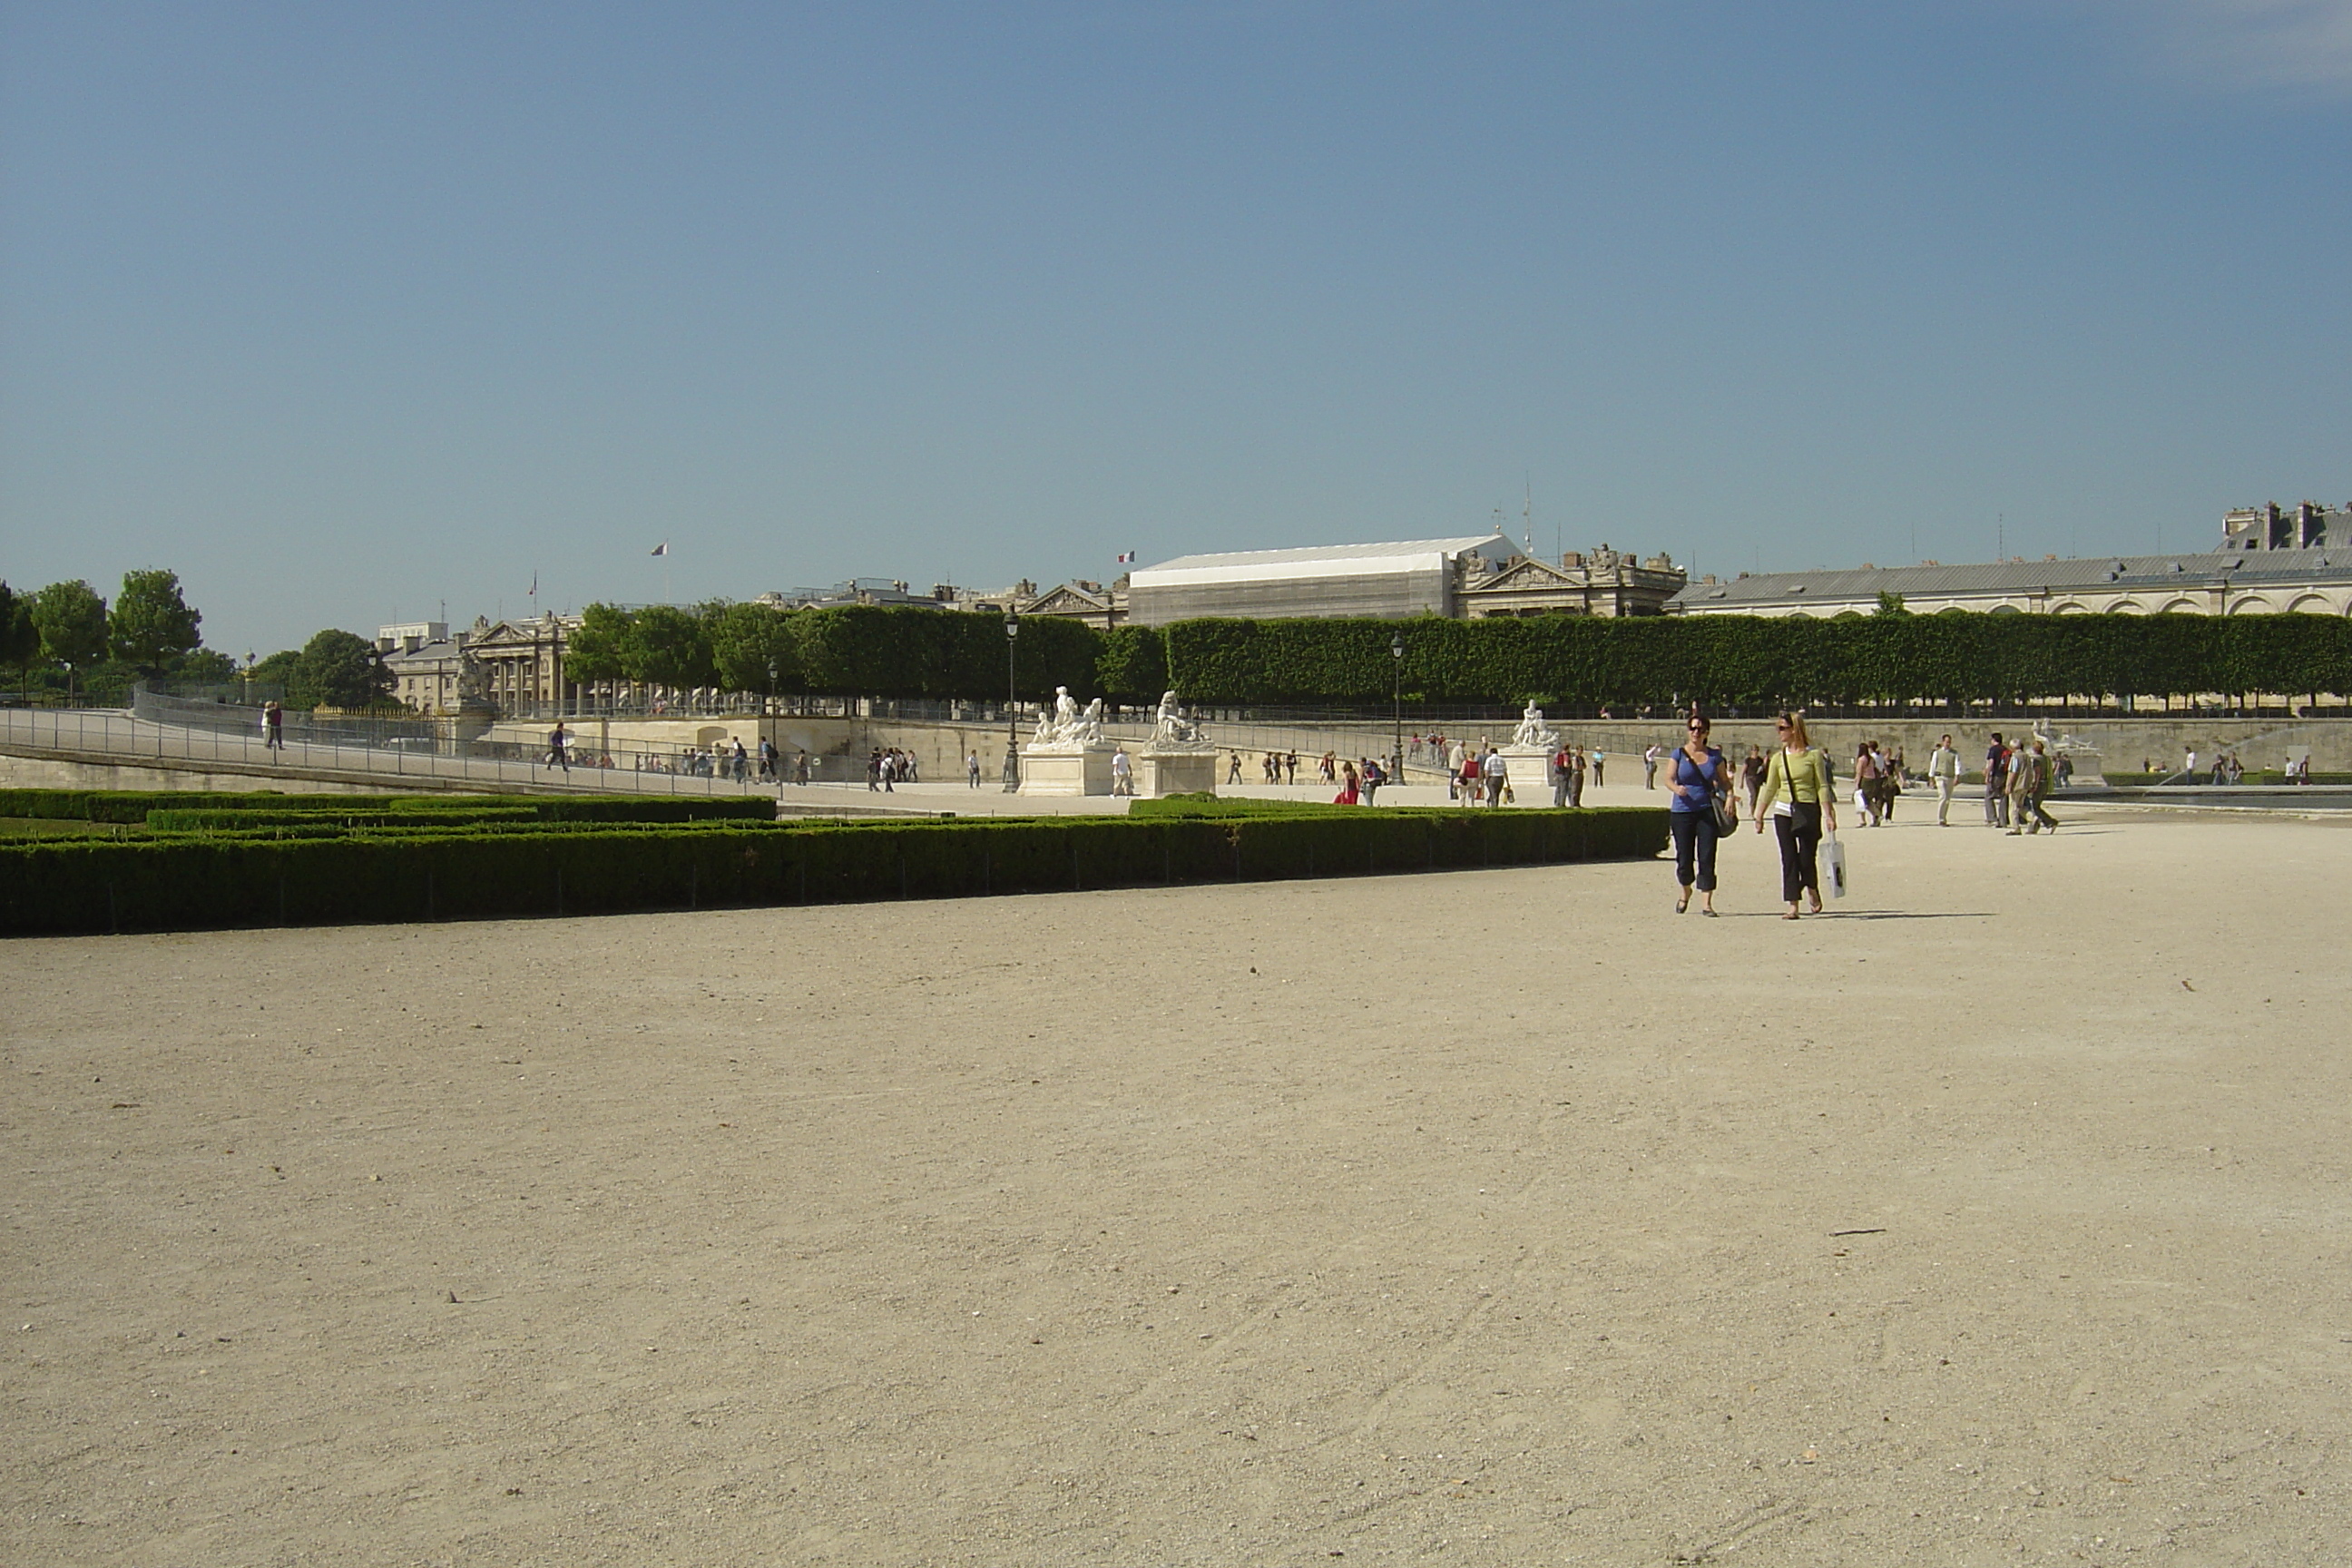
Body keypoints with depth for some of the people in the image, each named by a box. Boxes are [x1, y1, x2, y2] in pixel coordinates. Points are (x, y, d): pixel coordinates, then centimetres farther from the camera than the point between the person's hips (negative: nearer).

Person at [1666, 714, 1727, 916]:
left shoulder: (1714, 755, 8)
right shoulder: (1679, 753, 3)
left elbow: (1723, 782, 13)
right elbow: (1668, 779, -6)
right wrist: (1677, 788, -28)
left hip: (1707, 811, 1)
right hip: (1682, 811, -1)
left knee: (1707, 857, -7)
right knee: (1684, 859, 3)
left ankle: (1706, 903, -4)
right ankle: (1686, 892, 32)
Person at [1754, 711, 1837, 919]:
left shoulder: (1813, 755, -2)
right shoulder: (1778, 758, 8)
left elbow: (1822, 787, -3)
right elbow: (1770, 789, 12)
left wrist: (1828, 815, -9)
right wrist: (1759, 816, 8)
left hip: (1808, 811, -3)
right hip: (1784, 812, 3)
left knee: (1807, 858, -1)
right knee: (1789, 860, -1)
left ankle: (1813, 890, 30)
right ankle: (1792, 906, 1)